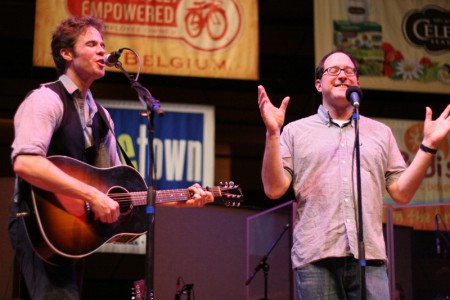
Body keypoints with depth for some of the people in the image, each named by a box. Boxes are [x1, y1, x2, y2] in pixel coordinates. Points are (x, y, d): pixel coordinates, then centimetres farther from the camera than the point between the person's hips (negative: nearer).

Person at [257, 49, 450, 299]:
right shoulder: (296, 131, 11)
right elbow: (274, 189, 2)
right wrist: (272, 133, -7)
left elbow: (401, 193, 12)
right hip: (315, 258, -1)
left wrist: (429, 144, 4)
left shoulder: (380, 133, 18)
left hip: (369, 257, 2)